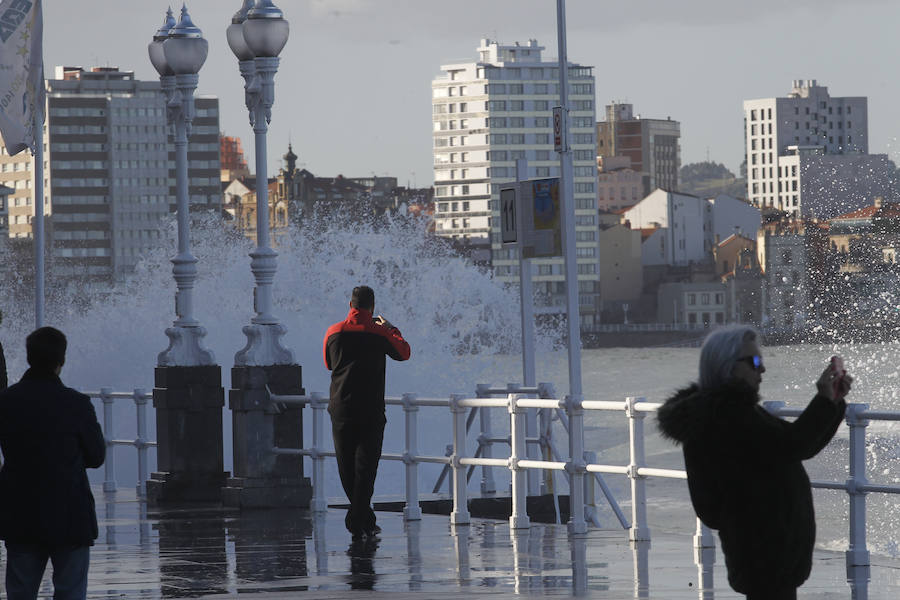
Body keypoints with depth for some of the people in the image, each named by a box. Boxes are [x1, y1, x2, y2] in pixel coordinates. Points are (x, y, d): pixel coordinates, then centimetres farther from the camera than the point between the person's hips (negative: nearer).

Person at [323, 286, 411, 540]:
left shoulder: (334, 332, 1)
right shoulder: (379, 333, -6)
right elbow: (404, 353, 11)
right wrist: (392, 329, 25)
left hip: (341, 411, 2)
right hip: (371, 411, -2)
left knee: (347, 468, 13)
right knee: (365, 467, 0)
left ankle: (366, 522, 19)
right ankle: (358, 521, -9)